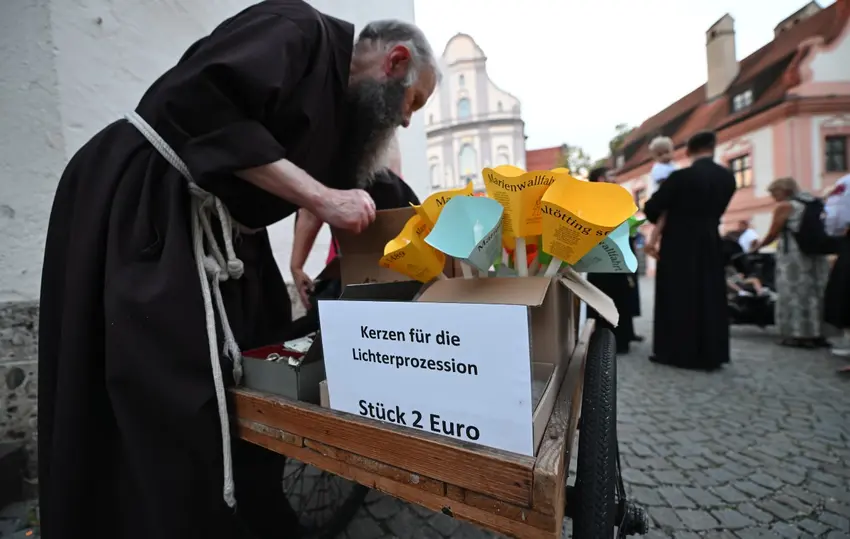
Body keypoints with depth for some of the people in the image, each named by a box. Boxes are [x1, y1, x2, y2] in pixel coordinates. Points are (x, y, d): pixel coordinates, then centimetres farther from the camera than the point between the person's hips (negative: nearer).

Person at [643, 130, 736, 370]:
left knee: (677, 298, 2)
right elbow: (717, 208, 12)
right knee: (710, 298, 11)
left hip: (679, 246, -5)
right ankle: (711, 354, 19)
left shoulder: (681, 176, -15)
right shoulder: (727, 177, 4)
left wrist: (662, 220, 10)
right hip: (710, 244, 6)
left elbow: (651, 208, -12)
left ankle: (674, 352, 9)